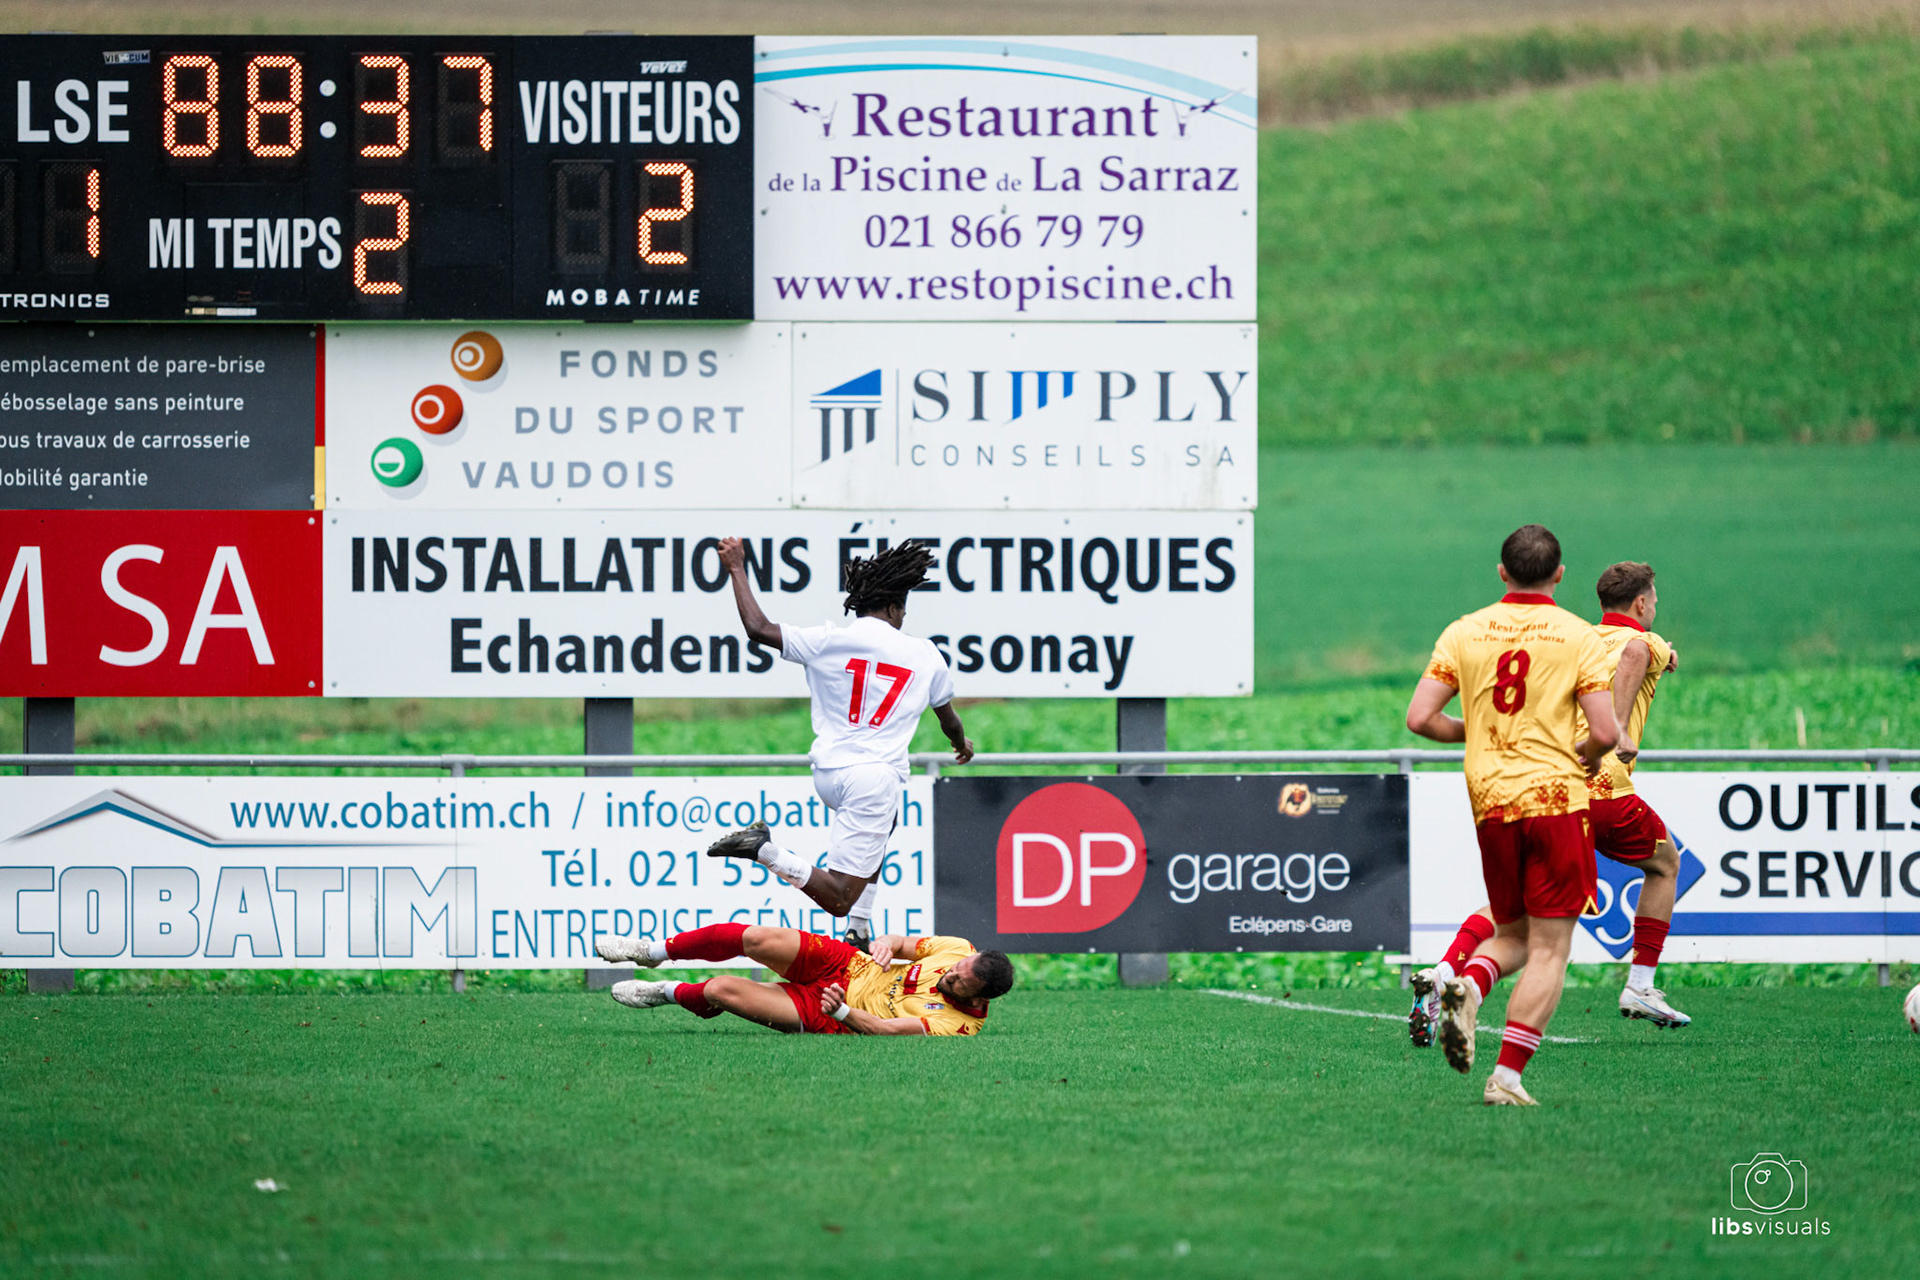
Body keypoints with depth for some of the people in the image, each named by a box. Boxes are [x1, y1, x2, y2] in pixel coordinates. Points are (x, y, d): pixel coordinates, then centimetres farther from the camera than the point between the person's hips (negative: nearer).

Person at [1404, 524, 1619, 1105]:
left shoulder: (1464, 632, 4)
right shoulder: (1578, 637, -4)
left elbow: (1419, 718, -1)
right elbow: (1605, 732, -12)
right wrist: (1582, 755, 10)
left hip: (1490, 803, 4)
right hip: (1556, 796, -4)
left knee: (1513, 935, 20)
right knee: (1549, 949, 1)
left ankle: (1467, 987, -12)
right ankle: (1508, 1075, -10)